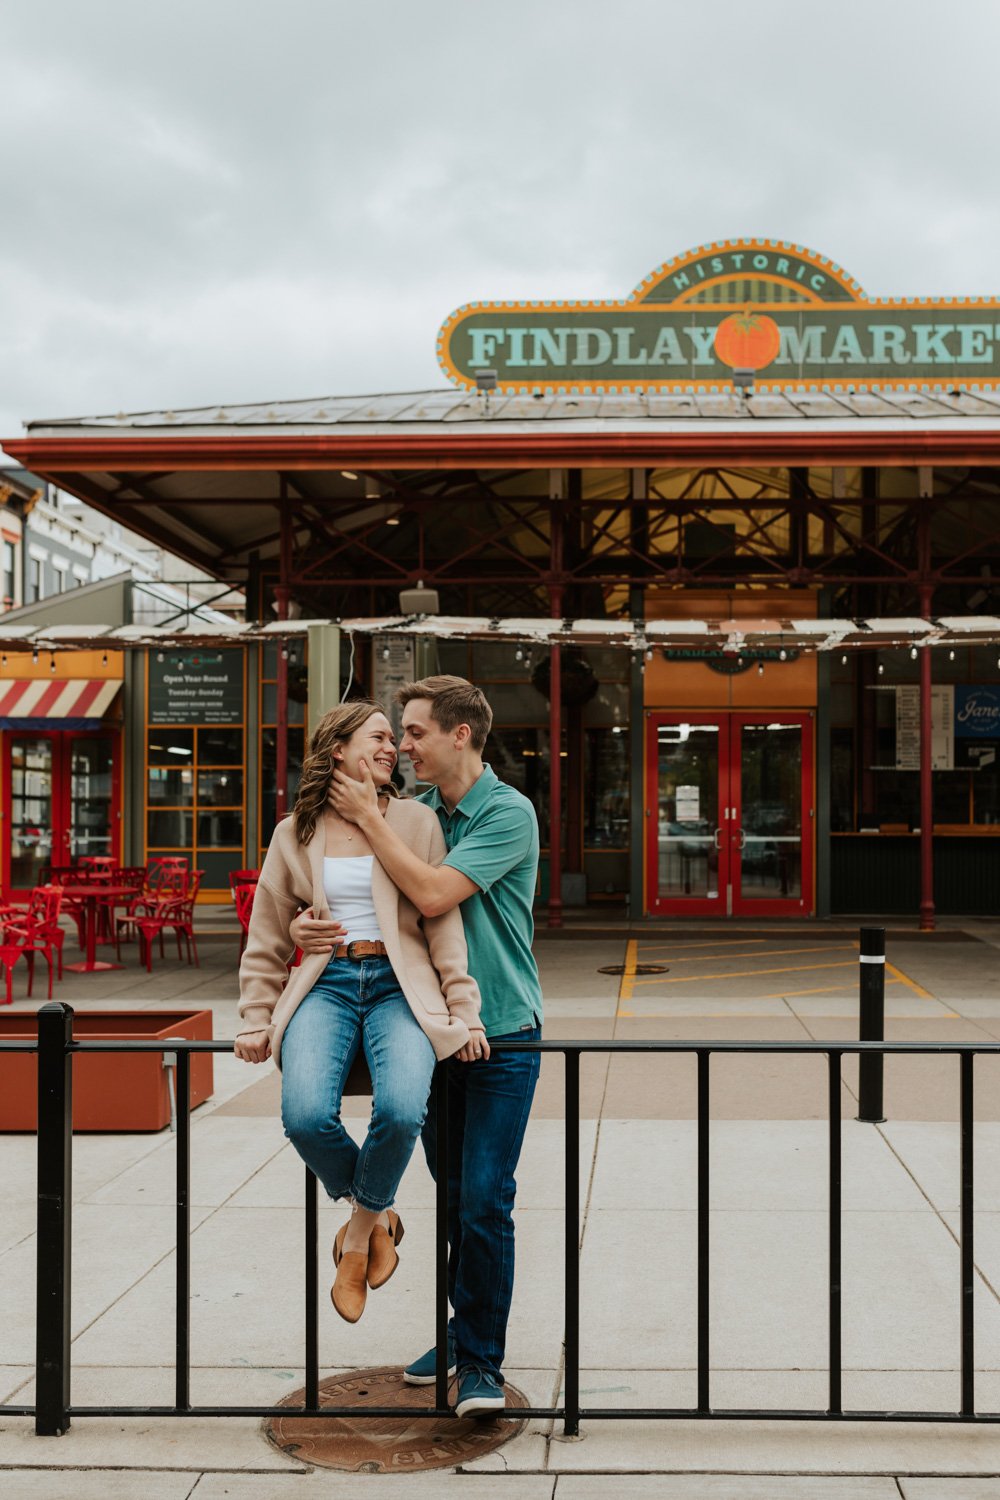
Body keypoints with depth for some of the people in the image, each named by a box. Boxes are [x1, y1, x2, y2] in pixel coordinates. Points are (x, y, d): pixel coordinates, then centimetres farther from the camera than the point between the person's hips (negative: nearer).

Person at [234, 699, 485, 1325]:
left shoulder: (416, 821, 9)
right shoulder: (295, 835, 12)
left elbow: (443, 923, 5)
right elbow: (267, 939, 18)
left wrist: (465, 1011, -2)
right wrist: (258, 1020, 10)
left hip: (400, 987, -1)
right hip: (326, 985, 1)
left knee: (402, 1109, -30)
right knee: (306, 1115, -27)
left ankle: (361, 1228, 2)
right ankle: (378, 1214, 5)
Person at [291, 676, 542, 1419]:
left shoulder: (509, 813, -13)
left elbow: (434, 894, -24)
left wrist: (368, 817, -16)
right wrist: (307, 922, -10)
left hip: (501, 1033, -6)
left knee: (484, 1202, -6)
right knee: (454, 1197, 15)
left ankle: (482, 1360, 7)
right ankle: (464, 1328, 31)